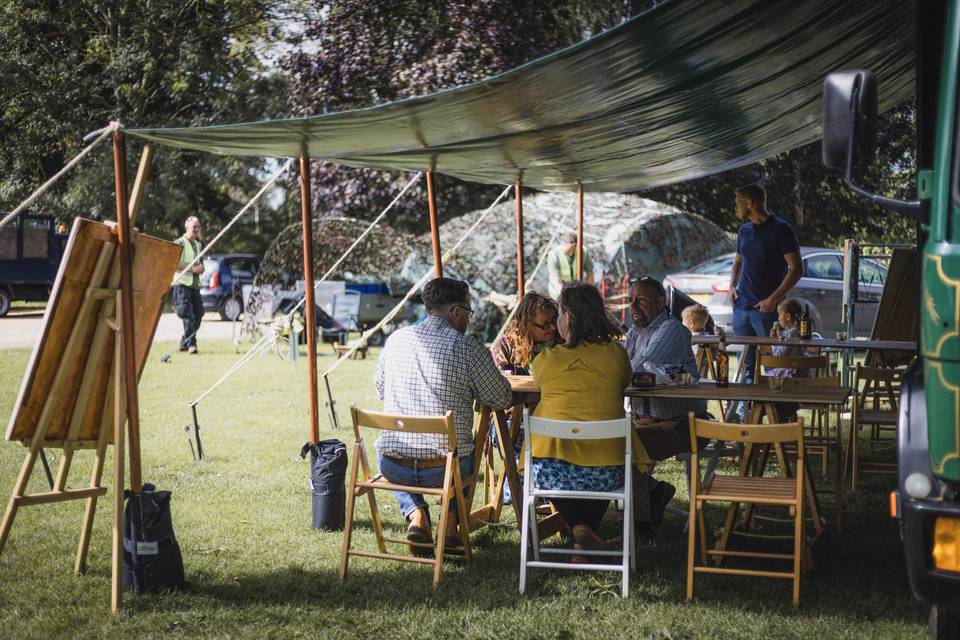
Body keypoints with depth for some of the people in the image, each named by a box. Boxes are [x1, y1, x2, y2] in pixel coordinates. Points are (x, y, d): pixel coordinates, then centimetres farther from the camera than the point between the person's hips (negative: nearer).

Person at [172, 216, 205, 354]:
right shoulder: (180, 243, -4)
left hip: (195, 284, 8)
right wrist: (192, 268, -15)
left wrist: (200, 267, 6)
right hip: (182, 283, -8)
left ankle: (184, 343, 18)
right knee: (188, 315, -13)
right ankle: (190, 344, -13)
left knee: (198, 313, 6)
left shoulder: (198, 244, 20)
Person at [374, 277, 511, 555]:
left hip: (393, 467, 2)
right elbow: (500, 399, -1)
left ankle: (415, 514, 15)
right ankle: (451, 523, 21)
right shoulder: (467, 346, -10)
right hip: (445, 468, -2)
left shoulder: (395, 339, 3)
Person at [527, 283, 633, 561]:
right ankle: (587, 542, 27)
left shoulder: (544, 360, -1)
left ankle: (579, 527, 13)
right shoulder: (615, 353, 0)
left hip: (550, 474, 0)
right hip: (605, 474, 1)